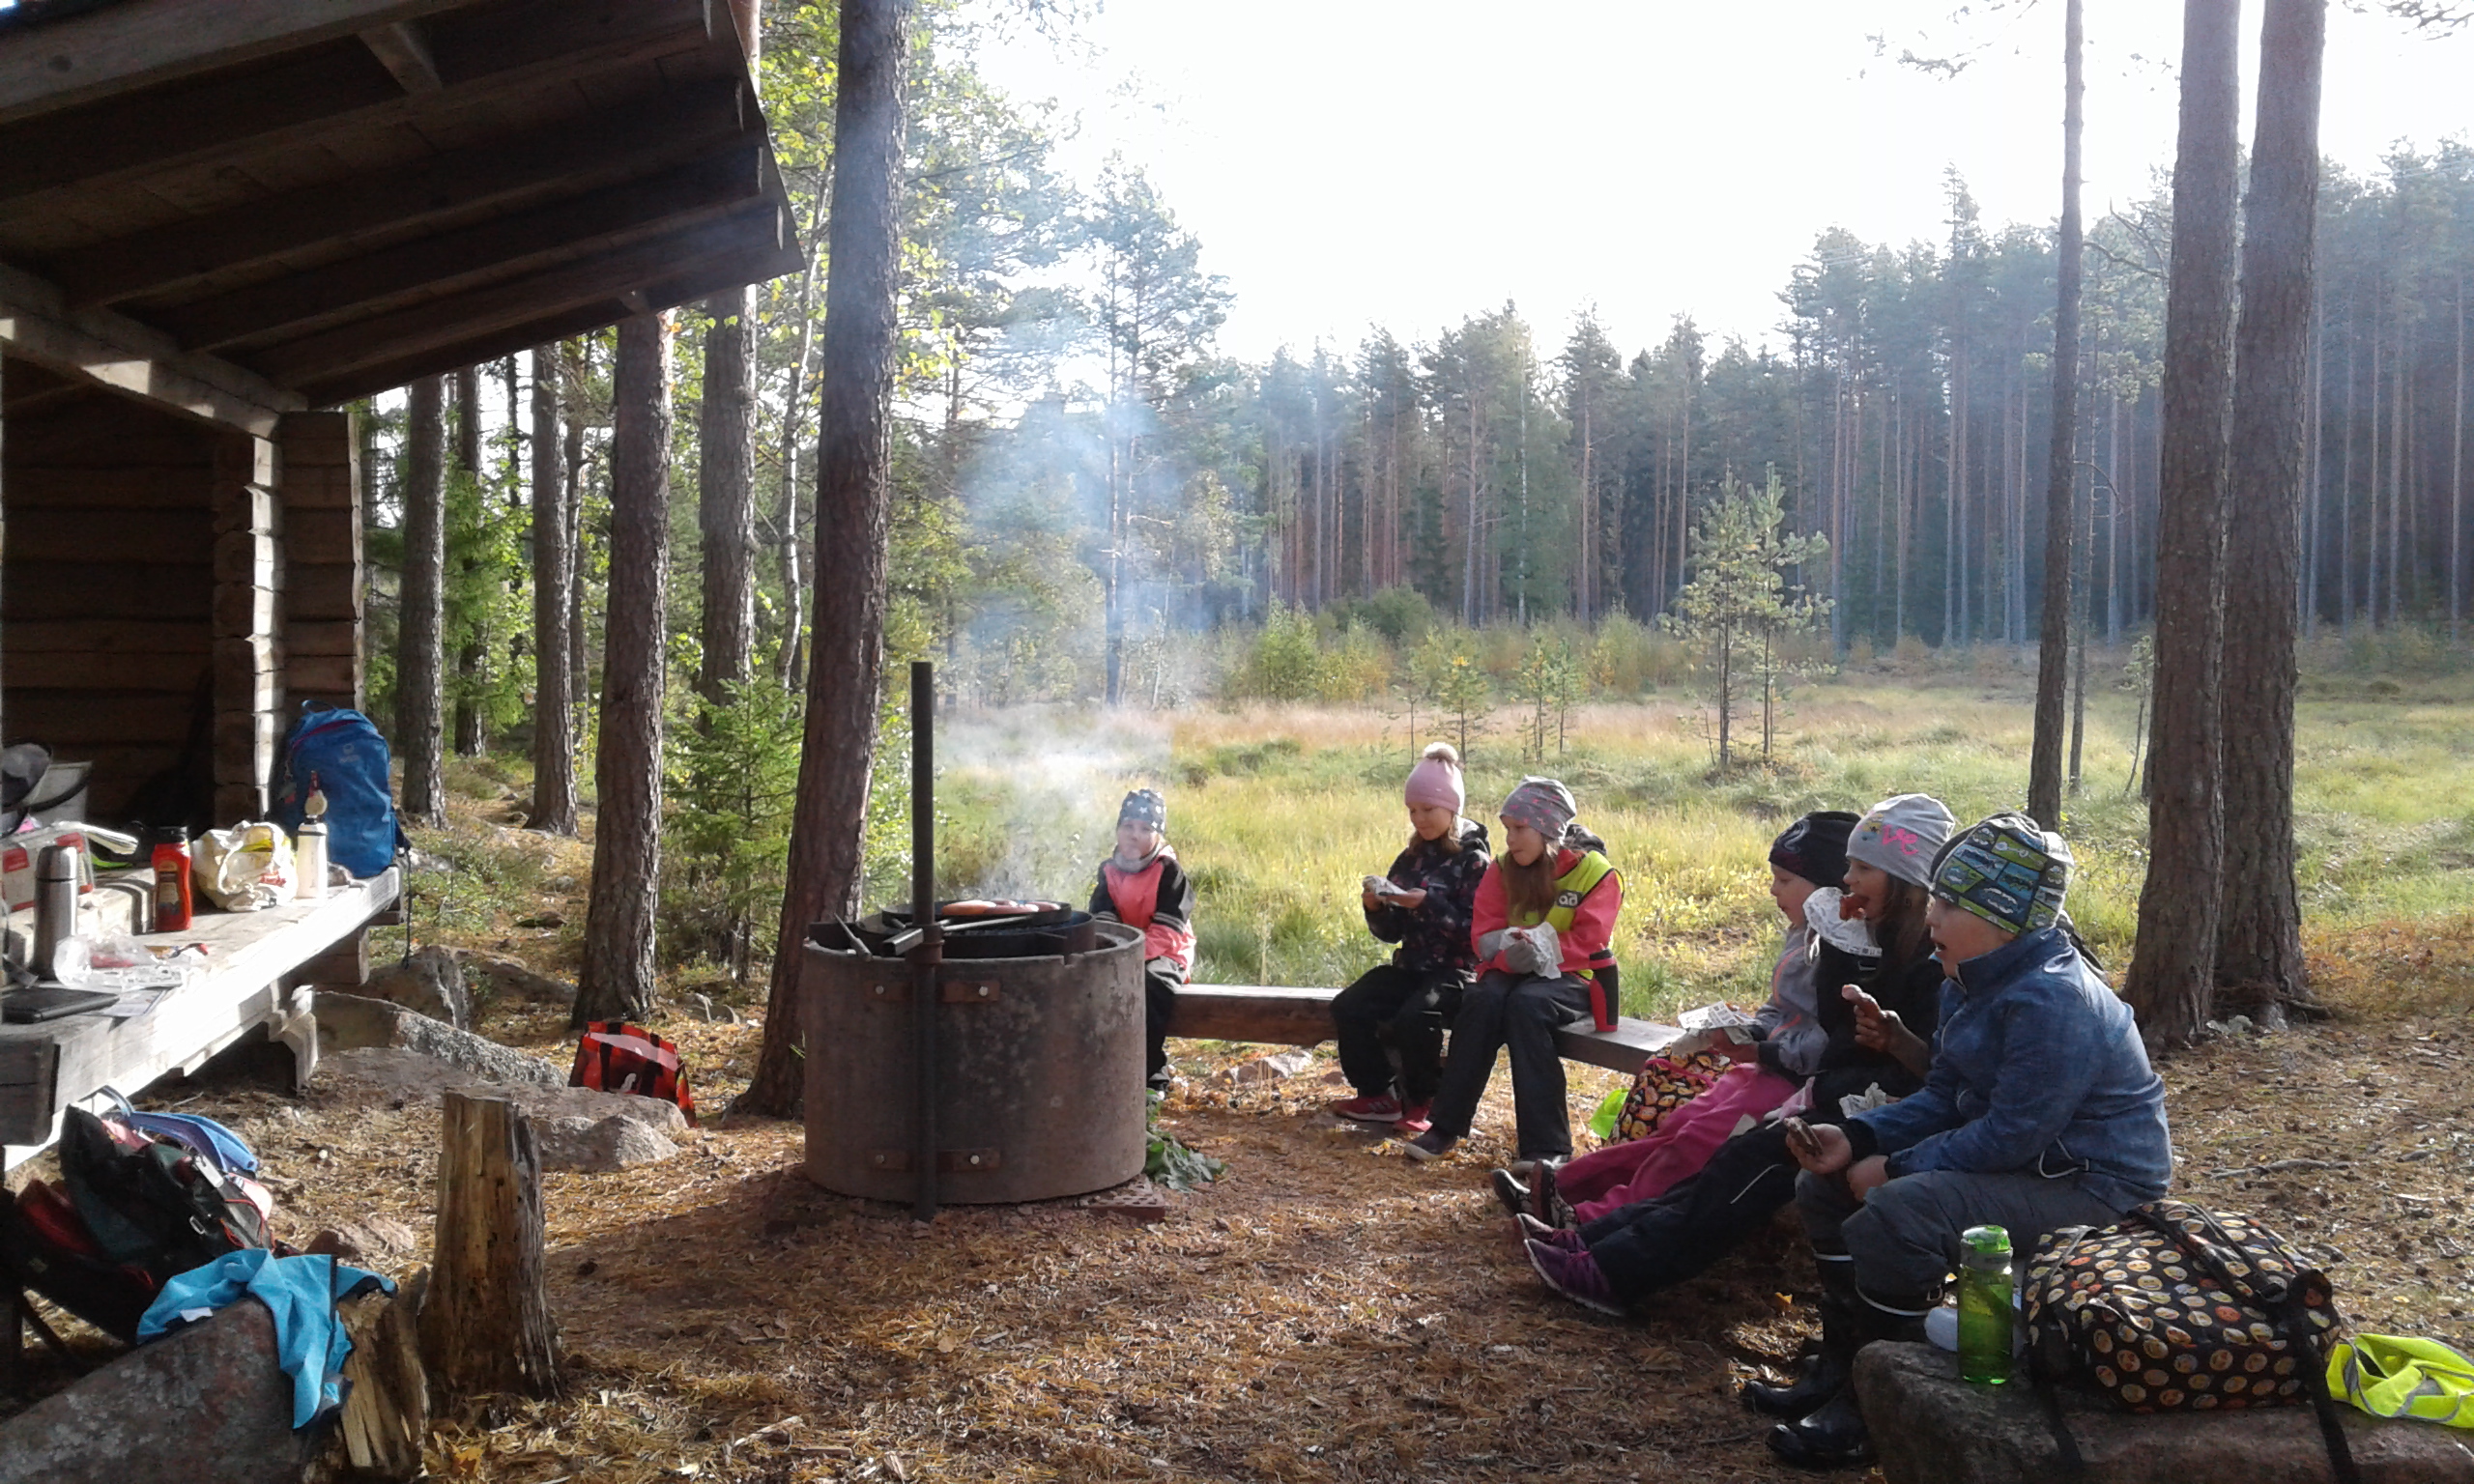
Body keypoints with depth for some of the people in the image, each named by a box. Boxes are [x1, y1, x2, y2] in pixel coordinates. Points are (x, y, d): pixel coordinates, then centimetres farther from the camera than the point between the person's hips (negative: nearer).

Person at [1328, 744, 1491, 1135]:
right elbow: (1391, 932, 13)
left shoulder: (1472, 861, -6)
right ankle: (1379, 1095, -1)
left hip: (1456, 968, -7)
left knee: (1414, 1018, -33)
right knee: (1348, 1007, -16)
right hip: (1411, 965, 7)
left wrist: (1428, 903, -24)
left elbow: (1475, 930, -16)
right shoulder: (1411, 859, 13)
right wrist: (1375, 908, -8)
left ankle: (1423, 1102, -7)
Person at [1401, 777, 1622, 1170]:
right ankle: (1447, 1126, -27)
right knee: (1482, 999, -31)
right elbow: (1484, 934, 1)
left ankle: (1546, 1145, -37)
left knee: (1526, 1003, -36)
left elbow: (1588, 943, -11)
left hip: (1569, 978, -3)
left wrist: (1540, 949, -23)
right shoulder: (1503, 869, 8)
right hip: (1511, 971, 4)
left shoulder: (1595, 872, -4)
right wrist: (1510, 952, -21)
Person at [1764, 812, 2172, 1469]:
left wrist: (1897, 1168, -19)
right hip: (2020, 1159, 11)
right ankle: (1840, 1363, 15)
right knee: (1825, 1185, 7)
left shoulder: (2054, 1001, -27)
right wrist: (1856, 1138, -7)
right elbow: (1943, 1097, 8)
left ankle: (1868, 1412, -13)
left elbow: (2010, 1136, -28)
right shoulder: (1975, 981, 5)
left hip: (2092, 1187, -11)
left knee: (1897, 1212, -31)